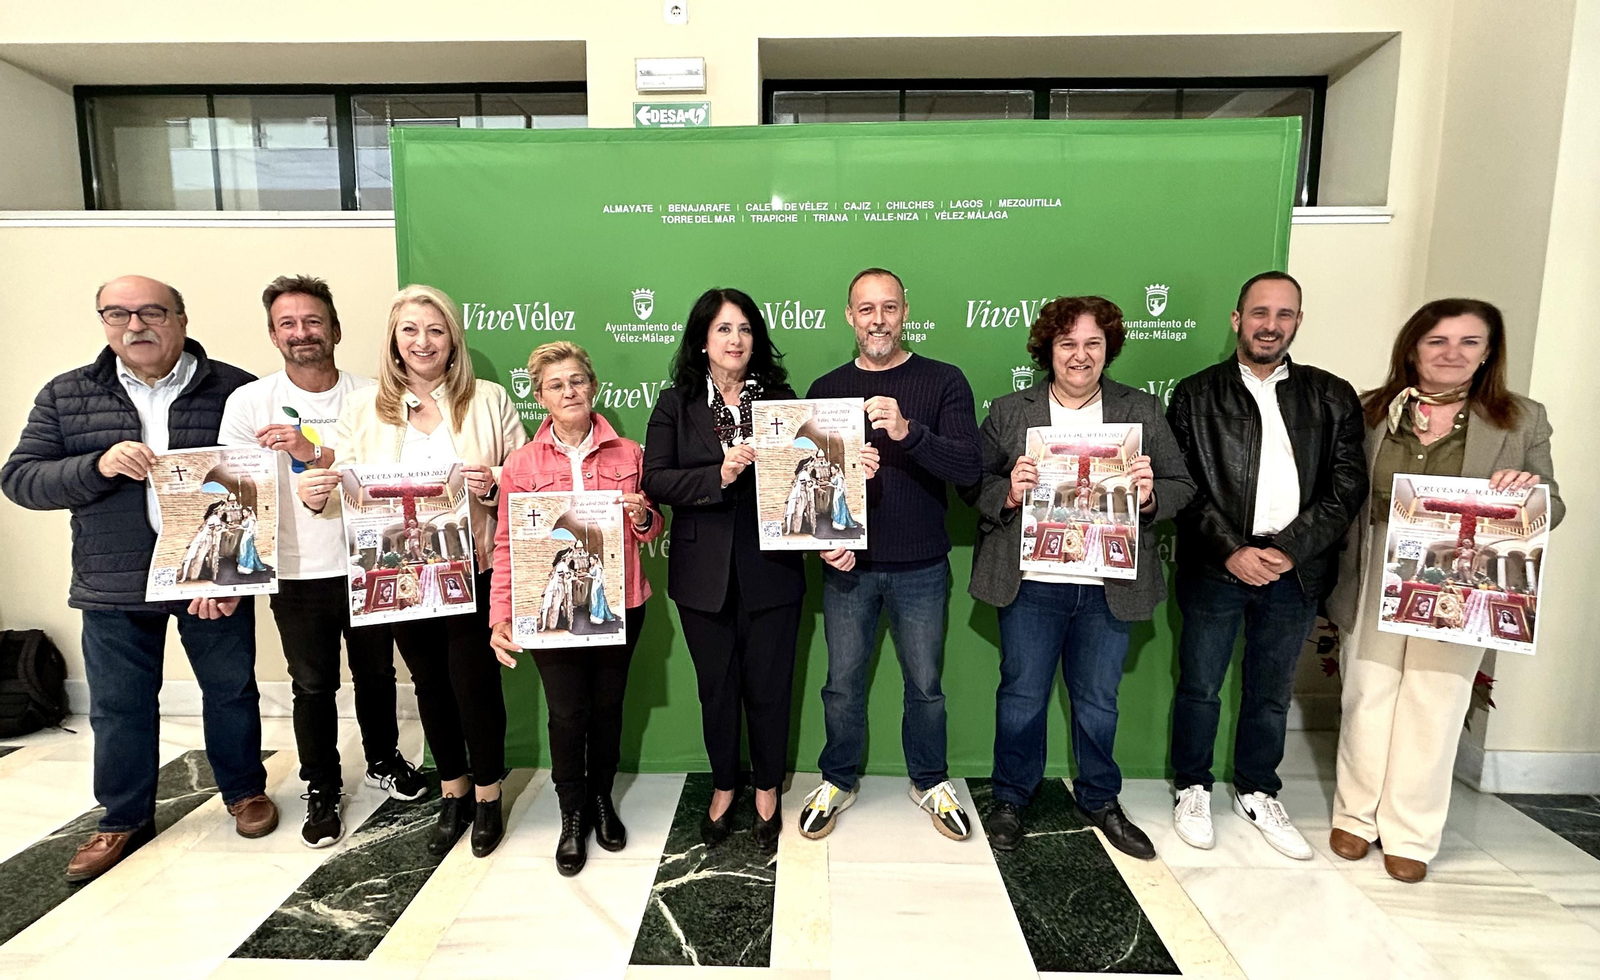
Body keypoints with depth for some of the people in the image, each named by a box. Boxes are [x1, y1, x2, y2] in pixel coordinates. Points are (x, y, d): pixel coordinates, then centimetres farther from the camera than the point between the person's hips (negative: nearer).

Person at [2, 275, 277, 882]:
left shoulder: (235, 390, -4)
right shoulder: (66, 395, 4)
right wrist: (98, 466, -19)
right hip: (114, 585, 2)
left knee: (230, 691, 12)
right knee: (119, 707, 13)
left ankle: (245, 790, 33)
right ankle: (124, 819, 33)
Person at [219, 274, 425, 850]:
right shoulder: (250, 403, -3)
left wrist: (315, 452, -26)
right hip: (297, 575, -1)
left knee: (376, 673, 17)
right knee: (313, 686, 11)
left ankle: (383, 761, 40)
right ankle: (322, 787, 31)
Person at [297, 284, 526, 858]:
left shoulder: (489, 401, -1)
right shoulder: (364, 407, 5)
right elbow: (348, 489, 4)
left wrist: (493, 484, -21)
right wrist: (318, 496, -17)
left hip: (470, 568, -2)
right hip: (399, 572, 3)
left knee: (474, 681, 2)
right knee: (429, 683, 16)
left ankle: (487, 795, 27)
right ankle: (453, 793, 36)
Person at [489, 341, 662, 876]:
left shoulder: (628, 454, 2)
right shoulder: (522, 464, -2)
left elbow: (651, 531, 12)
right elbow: (506, 544, -2)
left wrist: (642, 517, -12)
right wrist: (500, 616, -10)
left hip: (618, 604, 2)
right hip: (551, 606, -1)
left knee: (608, 705, 14)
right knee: (567, 712, 5)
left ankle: (602, 799, 38)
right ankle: (573, 815, 28)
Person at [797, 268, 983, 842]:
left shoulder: (943, 382, -3)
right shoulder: (825, 390, 3)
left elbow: (969, 468, -15)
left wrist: (907, 431, -31)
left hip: (921, 568, -1)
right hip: (847, 566, 1)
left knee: (925, 684, 13)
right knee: (843, 683, 12)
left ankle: (930, 782, 37)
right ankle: (838, 781, 35)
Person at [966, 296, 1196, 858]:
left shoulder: (1143, 412, 6)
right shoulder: (1009, 412, 3)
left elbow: (1182, 488, 5)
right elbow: (973, 485, 1)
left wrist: (1150, 495, -16)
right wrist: (1009, 494, -19)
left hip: (1110, 588, 1)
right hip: (1030, 583, -1)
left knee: (1097, 702, 16)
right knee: (1021, 697, 10)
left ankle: (1100, 800, 38)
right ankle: (1011, 799, 31)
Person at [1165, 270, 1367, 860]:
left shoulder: (1333, 398, 7)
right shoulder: (1196, 395, 1)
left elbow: (1348, 486, 0)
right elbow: (1185, 486, -5)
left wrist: (1289, 549, -12)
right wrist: (1232, 551, -14)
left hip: (1296, 570, 2)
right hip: (1215, 567, -2)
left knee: (1271, 694, 15)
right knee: (1199, 687, 9)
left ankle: (1257, 794, 34)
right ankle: (1194, 790, 27)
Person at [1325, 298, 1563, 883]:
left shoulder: (1523, 420, 4)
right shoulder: (1370, 412, 3)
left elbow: (1552, 510, 7)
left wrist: (1528, 489, -17)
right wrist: (1335, 581, -3)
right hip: (1375, 586, 0)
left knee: (1433, 711, 8)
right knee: (1367, 699, 10)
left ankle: (1410, 834, 25)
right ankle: (1356, 815, 28)